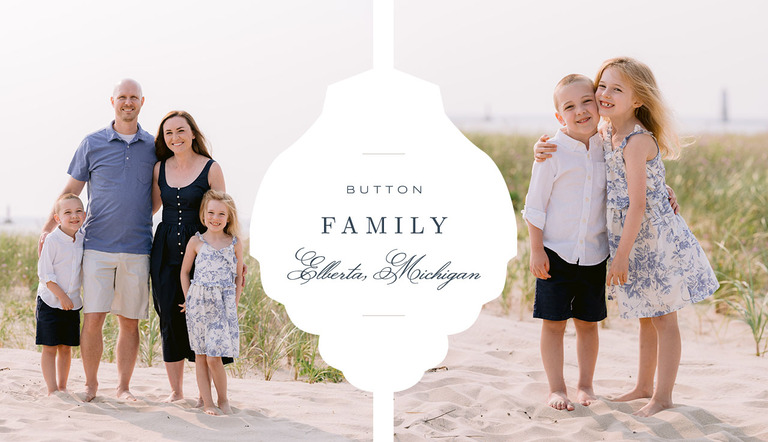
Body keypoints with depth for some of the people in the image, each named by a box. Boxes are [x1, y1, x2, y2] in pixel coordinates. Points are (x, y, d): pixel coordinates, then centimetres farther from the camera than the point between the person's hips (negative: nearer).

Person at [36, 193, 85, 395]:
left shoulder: (82, 239, 3)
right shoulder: (52, 240, -13)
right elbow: (44, 273, -14)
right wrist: (61, 296, -17)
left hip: (73, 303, 5)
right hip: (50, 302, -5)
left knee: (66, 348, 10)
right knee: (50, 348, -2)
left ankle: (62, 387, 20)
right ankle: (52, 390, 2)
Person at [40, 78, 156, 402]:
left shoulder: (154, 147, 9)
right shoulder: (93, 144, 5)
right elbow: (70, 191, 10)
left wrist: (137, 221, 11)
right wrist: (48, 228, 6)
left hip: (137, 250, 1)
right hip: (97, 246, -1)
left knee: (130, 321, 3)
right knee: (93, 319, -6)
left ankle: (123, 387, 12)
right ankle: (90, 384, 7)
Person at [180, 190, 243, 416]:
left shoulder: (235, 245, 4)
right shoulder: (196, 242, 4)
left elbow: (238, 277, 10)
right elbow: (184, 272, 12)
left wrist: (234, 304, 4)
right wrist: (189, 299, 5)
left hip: (223, 304, -1)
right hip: (199, 304, 1)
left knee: (214, 357, -9)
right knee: (200, 356, 4)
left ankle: (223, 399, 8)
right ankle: (207, 403, 11)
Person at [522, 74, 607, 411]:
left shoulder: (608, 149, 1)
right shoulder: (553, 152, -9)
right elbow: (535, 203, -7)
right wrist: (536, 250, -9)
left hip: (595, 254, 3)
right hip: (556, 252, -3)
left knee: (588, 322, 11)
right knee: (554, 322, 2)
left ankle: (586, 385, 24)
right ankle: (557, 389, 11)